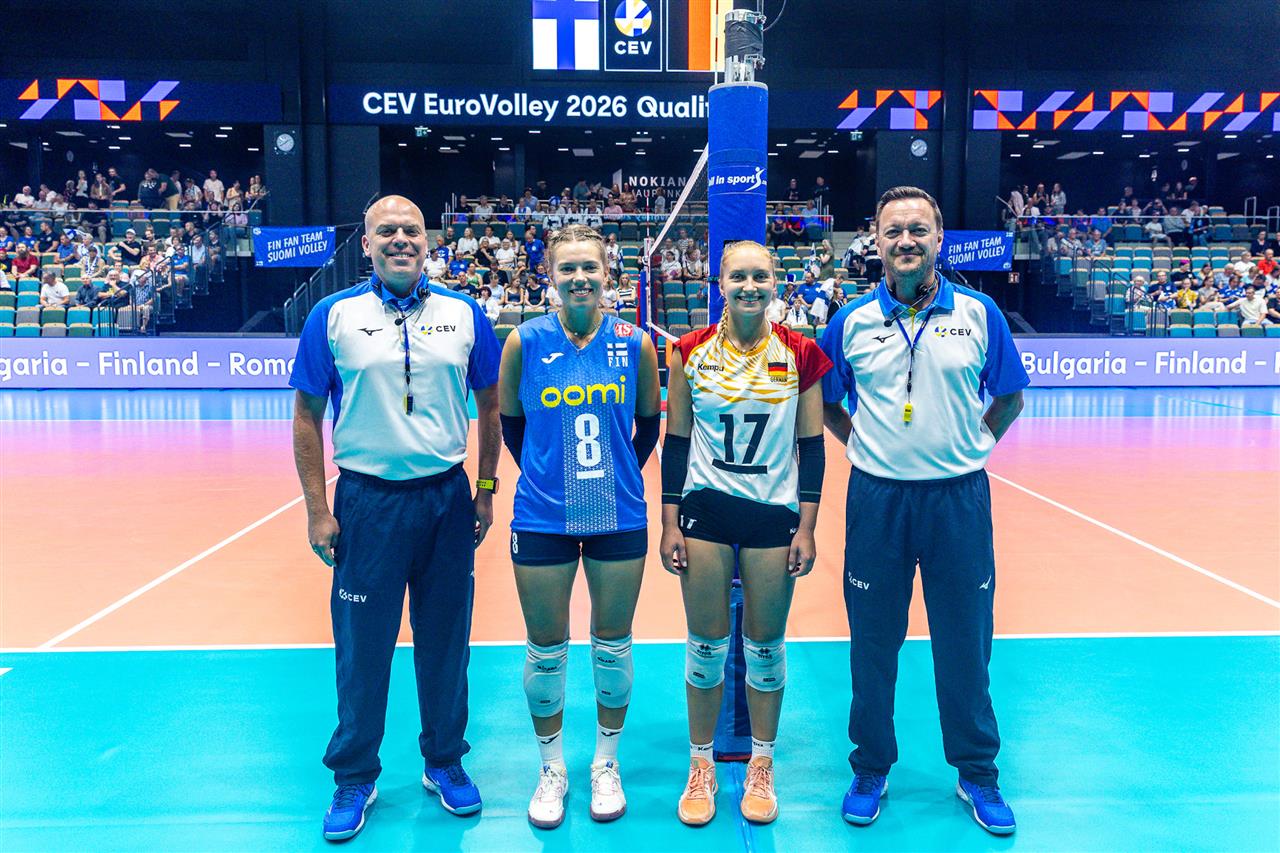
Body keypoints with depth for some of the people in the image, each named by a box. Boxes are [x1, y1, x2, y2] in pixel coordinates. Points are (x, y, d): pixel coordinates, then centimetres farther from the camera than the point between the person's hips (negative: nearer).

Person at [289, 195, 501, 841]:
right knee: (362, 646, 6)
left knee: (445, 638, 11)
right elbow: (306, 416, 1)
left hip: (448, 497, 2)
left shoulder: (464, 315, 4)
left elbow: (489, 405, 11)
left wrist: (485, 489, 7)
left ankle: (445, 761, 30)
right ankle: (355, 777, 25)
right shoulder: (332, 316, 0)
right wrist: (318, 510, -3)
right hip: (368, 499, -1)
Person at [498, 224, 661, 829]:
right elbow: (510, 420, 8)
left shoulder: (634, 343, -4)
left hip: (620, 520, 1)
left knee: (612, 644, 12)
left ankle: (606, 765, 33)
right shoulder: (525, 341, -5)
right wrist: (544, 473, 8)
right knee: (545, 649, 10)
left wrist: (621, 474, 9)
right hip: (542, 522, 0)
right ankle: (551, 768, 31)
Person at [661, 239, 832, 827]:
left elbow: (811, 444, 1)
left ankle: (761, 767, 29)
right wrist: (669, 523, -1)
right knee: (706, 645, 7)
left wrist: (806, 528, -4)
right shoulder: (691, 352, -1)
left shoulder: (800, 354, -1)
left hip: (775, 513, 0)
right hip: (705, 511, 0)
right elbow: (675, 441, 3)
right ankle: (701, 766, 26)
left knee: (766, 645, 9)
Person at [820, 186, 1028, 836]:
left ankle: (977, 772, 27)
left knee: (965, 642, 9)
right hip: (876, 498, 0)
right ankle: (871, 768, 26)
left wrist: (971, 444, 2)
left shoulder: (979, 313, 0)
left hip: (959, 497, 0)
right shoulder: (851, 323, 1)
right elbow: (825, 402, 12)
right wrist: (863, 444, 2)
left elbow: (1010, 397, 11)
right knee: (873, 642, 9)